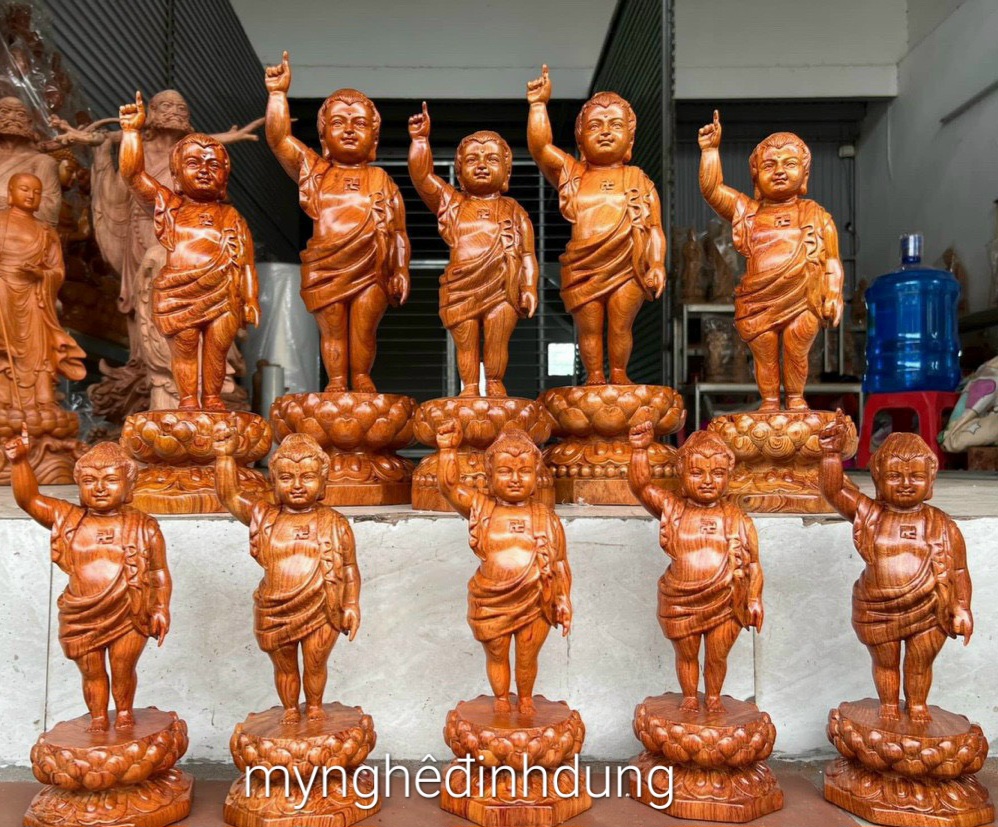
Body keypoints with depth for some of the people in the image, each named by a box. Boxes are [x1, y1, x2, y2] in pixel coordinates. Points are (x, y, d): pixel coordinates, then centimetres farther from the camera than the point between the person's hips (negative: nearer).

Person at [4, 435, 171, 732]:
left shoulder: (144, 527, -5)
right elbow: (28, 498, -7)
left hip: (129, 617, -1)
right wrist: (19, 462, -21)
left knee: (123, 670, 12)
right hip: (81, 619, 2)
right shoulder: (67, 519, 0)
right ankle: (98, 716, 36)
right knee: (92, 673, 15)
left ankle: (125, 712, 36)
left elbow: (159, 573, 0)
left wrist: (161, 609, -5)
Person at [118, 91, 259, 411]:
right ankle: (188, 400, 13)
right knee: (184, 349, 4)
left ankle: (212, 398, 16)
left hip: (223, 297, 0)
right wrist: (132, 131, -5)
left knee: (216, 349, 5)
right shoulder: (170, 206, 9)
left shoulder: (231, 216, 9)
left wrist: (250, 300, 1)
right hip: (178, 295, 0)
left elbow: (245, 262, 7)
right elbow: (133, 173, 1)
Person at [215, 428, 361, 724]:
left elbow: (349, 569, -1)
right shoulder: (264, 517, -1)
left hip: (320, 612, -1)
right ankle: (290, 709, 39)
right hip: (274, 613, 1)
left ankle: (314, 706, 39)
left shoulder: (335, 523, -6)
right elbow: (229, 494, -1)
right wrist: (225, 455, -9)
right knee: (285, 667, 17)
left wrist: (351, 604, -5)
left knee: (315, 665, 15)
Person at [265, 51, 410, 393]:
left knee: (364, 329, 3)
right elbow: (278, 138, 1)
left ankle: (361, 378, 14)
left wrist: (401, 271, 0)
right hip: (325, 271, 0)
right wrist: (278, 93, -4)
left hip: (371, 272, 0)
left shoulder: (381, 180, 10)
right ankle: (336, 381, 11)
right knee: (332, 330, 3)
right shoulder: (315, 171, 10)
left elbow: (398, 232, 7)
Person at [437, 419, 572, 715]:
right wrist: (448, 450, -21)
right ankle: (501, 698, 41)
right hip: (491, 603, 0)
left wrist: (564, 601, -1)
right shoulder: (481, 508, -3)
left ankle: (525, 698, 42)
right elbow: (449, 486, -12)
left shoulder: (546, 518, -2)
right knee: (496, 656, 18)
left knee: (527, 658, 16)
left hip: (534, 604, 0)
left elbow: (560, 564, 1)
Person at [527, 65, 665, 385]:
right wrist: (539, 104, -8)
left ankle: (619, 373, 17)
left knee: (620, 325, 4)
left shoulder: (639, 181, 8)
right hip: (582, 271, 1)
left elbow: (654, 228, 4)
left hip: (627, 269, 0)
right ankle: (594, 376, 16)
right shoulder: (571, 174, 9)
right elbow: (539, 146, -4)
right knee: (588, 327, 6)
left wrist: (657, 264, -7)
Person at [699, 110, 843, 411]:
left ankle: (796, 398, 22)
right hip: (758, 304, 1)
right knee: (765, 356, 6)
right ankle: (769, 401, 18)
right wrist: (711, 149, -5)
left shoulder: (817, 216, 8)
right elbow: (711, 188, 0)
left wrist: (834, 294, -4)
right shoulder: (746, 211, 9)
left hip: (802, 303, -1)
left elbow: (831, 261, 7)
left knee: (796, 353, 5)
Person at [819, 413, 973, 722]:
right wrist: (832, 452, -24)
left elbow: (958, 571, 0)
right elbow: (832, 489, -14)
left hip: (928, 611, 0)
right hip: (877, 612, 0)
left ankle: (918, 704, 40)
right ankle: (889, 705, 38)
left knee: (920, 664, 18)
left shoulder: (941, 525, -4)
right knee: (885, 663, 17)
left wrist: (962, 608, -3)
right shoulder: (868, 514, -6)